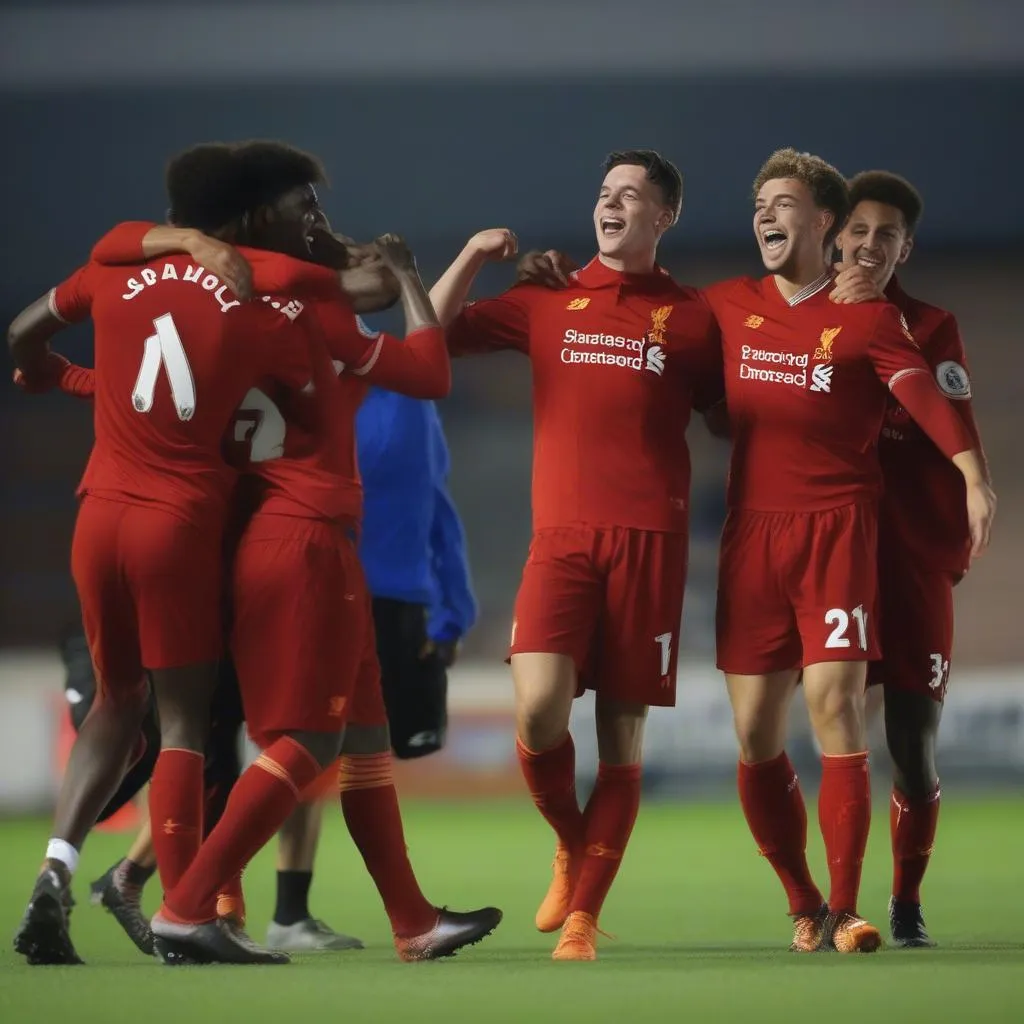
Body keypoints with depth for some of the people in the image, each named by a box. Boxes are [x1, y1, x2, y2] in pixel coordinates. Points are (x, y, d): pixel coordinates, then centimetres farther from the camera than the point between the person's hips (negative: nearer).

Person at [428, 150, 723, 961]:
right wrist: (472, 257, 4)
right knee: (539, 709, -16)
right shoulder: (549, 301, 12)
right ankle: (571, 847, 12)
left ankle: (583, 916, 6)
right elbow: (435, 334, 16)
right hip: (562, 536, 1)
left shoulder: (691, 316, 8)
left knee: (622, 735, -1)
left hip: (649, 540, -1)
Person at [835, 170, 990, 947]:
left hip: (914, 564, -1)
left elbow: (963, 446, -4)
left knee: (912, 747, 0)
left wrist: (955, 548, -12)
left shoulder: (931, 330, 1)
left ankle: (908, 903, 14)